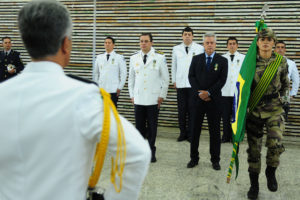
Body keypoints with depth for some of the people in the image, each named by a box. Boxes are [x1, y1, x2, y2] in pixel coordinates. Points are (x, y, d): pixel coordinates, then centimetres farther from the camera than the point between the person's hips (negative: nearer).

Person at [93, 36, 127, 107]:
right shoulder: (99, 57, 10)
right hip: (101, 90, 3)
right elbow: (96, 73, 15)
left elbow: (123, 74, -1)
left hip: (113, 90, -3)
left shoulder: (119, 57, -1)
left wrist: (120, 87, -5)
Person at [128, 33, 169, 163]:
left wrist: (162, 96, -2)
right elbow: (131, 78, 13)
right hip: (138, 99, 2)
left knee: (152, 127, 5)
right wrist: (132, 95, 8)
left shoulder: (159, 57, -1)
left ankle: (151, 152, 18)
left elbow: (165, 78, 2)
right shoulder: (134, 58, 7)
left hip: (153, 99, -2)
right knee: (139, 126, 6)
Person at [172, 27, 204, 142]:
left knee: (192, 110, 2)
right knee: (181, 110, 5)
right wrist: (174, 80, 11)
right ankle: (183, 133, 16)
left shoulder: (199, 49, 1)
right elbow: (174, 65, 14)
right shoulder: (176, 49, 9)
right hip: (180, 84, 2)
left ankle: (190, 133, 12)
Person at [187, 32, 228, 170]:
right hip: (197, 99, 2)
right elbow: (191, 77, 1)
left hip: (214, 100, -1)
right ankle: (194, 158, 18)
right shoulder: (196, 59, 9)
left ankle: (215, 160, 16)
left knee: (215, 131, 5)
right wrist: (199, 93, -11)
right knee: (195, 130, 6)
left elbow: (222, 80, -5)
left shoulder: (222, 61, 3)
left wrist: (208, 93, -13)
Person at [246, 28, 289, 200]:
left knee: (276, 143, -15)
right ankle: (254, 184, 21)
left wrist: (281, 98, 9)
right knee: (254, 148, 4)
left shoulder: (281, 61, 1)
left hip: (274, 109, 0)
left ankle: (271, 172, 17)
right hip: (254, 109, 0)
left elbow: (285, 84, 17)